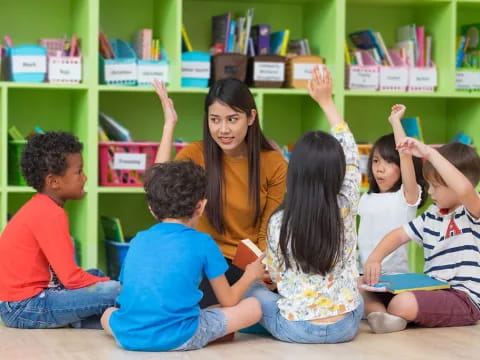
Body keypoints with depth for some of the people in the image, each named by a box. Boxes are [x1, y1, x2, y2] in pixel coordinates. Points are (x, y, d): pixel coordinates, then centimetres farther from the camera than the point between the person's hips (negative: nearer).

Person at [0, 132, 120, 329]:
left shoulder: (39, 207, 12)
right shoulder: (50, 215, -17)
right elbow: (71, 278, -20)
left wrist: (104, 281, 12)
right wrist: (110, 284, -5)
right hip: (24, 307, -10)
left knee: (96, 274, 23)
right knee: (114, 291, -21)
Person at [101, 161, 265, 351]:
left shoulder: (138, 240, 13)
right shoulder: (202, 242, 3)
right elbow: (228, 301, 10)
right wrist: (251, 275, 30)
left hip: (127, 337, 2)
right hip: (178, 338, -2)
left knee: (107, 314, 37)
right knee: (253, 307, 9)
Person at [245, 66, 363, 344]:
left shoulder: (280, 222, -10)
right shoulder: (346, 209, -7)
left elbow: (277, 275, 2)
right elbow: (351, 155, 6)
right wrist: (327, 102, 13)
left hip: (297, 329, -3)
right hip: (346, 327, 3)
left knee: (251, 287, 21)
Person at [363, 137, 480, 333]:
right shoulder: (432, 216, 17)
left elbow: (464, 189, -32)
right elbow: (399, 235, 17)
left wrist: (429, 153, -30)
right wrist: (374, 258, -3)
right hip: (433, 291, 9)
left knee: (403, 303, -37)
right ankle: (381, 316, -28)